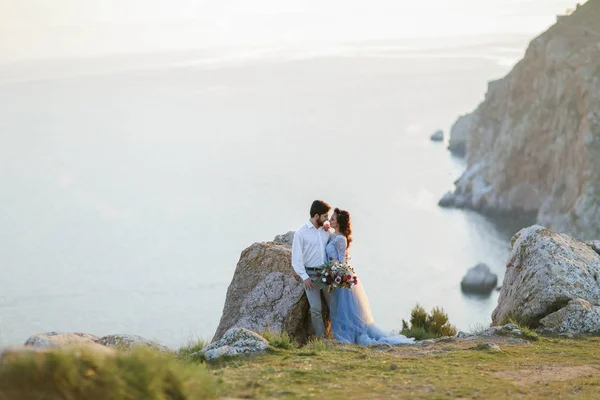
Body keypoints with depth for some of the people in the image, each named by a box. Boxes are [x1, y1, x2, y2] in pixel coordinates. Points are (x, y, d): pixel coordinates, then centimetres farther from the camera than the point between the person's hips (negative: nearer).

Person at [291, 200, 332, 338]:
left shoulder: (326, 232, 10)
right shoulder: (301, 233, -3)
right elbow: (296, 258, -4)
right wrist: (304, 277, -11)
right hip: (311, 275, -4)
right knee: (316, 309, -6)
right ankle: (322, 339, -1)